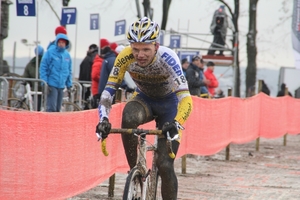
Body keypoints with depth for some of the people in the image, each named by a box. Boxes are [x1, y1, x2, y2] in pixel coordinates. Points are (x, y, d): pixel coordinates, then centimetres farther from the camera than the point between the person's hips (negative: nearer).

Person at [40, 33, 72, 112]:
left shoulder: (67, 55, 11)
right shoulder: (50, 52, -6)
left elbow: (69, 71, 18)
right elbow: (43, 68, -7)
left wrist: (69, 84, 13)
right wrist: (45, 83, -14)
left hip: (62, 85, 6)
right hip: (52, 85, -6)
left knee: (58, 109, 9)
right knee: (51, 108, -14)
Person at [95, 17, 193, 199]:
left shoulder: (167, 58, -33)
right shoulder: (125, 57, -25)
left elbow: (185, 98, -40)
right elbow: (109, 90, -22)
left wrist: (176, 124, -57)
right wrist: (103, 120, -39)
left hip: (169, 104, -2)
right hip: (144, 100, 2)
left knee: (165, 165, -13)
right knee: (129, 116, -35)